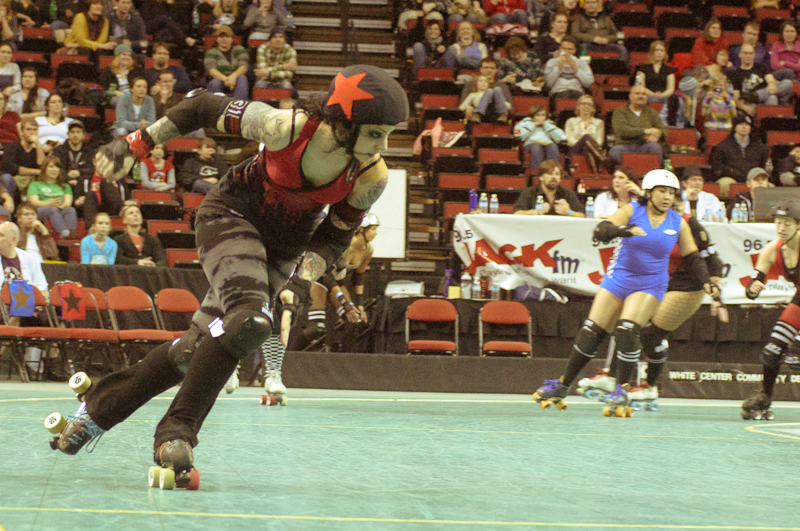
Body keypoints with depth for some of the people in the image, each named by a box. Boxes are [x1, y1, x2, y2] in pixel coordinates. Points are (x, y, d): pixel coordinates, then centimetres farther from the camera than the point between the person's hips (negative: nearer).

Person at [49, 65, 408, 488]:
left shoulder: (371, 178, -19)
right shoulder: (288, 128, -30)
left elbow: (334, 237, -5)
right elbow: (205, 108, -16)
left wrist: (299, 285, -20)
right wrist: (136, 144, -10)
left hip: (284, 249, 5)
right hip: (231, 215, -4)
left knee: (199, 348, -1)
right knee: (251, 318, -31)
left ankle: (100, 406, 18)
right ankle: (176, 431, -22)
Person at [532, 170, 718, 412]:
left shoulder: (678, 224, -2)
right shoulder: (632, 211, -9)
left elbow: (693, 258, 7)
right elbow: (601, 231, -23)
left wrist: (707, 282, -8)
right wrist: (625, 231, -42)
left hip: (650, 285, 0)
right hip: (618, 279, 0)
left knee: (627, 331, -22)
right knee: (590, 333, 0)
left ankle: (622, 388, -4)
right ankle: (563, 385, 15)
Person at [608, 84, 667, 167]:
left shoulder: (651, 112, 23)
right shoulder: (620, 111, 12)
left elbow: (665, 131, 14)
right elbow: (621, 131, -7)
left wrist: (657, 134, -13)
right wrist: (645, 131, -13)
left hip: (643, 147, 2)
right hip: (625, 146, -2)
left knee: (655, 146, -33)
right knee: (615, 151, -37)